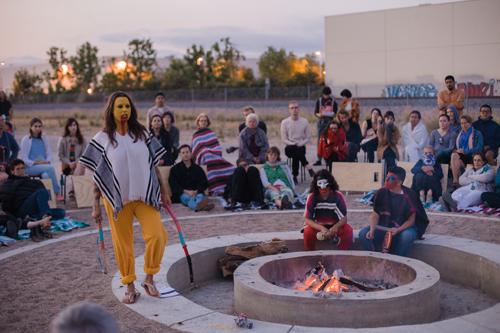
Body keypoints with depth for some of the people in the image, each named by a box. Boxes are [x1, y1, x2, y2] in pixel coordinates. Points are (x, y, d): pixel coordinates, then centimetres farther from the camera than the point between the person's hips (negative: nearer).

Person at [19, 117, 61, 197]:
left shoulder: (44, 140, 15)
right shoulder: (26, 140, 1)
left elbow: (49, 154, 13)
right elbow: (23, 158, -3)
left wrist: (47, 161, -9)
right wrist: (35, 163, -17)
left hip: (43, 166, 3)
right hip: (30, 168, -3)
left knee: (46, 175, -34)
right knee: (51, 168, -30)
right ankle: (57, 193, -28)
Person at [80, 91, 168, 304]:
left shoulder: (143, 134, 5)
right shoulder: (102, 139, -1)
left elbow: (154, 166, 11)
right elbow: (97, 175, 1)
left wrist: (163, 194, 12)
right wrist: (96, 206, -1)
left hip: (145, 197, 1)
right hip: (117, 199, -1)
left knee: (158, 235, -15)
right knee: (123, 245, 5)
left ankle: (149, 278, 6)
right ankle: (130, 287, 22)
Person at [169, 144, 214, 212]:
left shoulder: (198, 168, 20)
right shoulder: (175, 169, 14)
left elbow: (205, 183, 11)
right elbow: (173, 186, 2)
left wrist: (197, 191, -11)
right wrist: (186, 191, -15)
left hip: (197, 193, 3)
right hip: (182, 194, -3)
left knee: (200, 196, -33)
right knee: (187, 197, -37)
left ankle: (199, 205, -69)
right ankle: (198, 205, -71)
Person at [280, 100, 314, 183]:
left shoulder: (304, 121, 4)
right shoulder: (284, 122, 0)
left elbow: (308, 137, 7)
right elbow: (284, 139, 0)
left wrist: (300, 144, -12)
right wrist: (293, 144, -15)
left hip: (301, 146, 1)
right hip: (289, 147, -1)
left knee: (296, 156, -34)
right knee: (295, 150, -37)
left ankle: (295, 176, -24)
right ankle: (308, 167, -31)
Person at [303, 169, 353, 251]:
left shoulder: (338, 196, -16)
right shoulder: (312, 197, -17)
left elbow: (344, 218, -14)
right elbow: (308, 219, -17)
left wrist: (335, 227, -36)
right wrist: (322, 228, -34)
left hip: (334, 226, 1)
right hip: (318, 226, -1)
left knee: (348, 230, -28)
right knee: (308, 232, -32)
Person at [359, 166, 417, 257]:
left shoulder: (409, 195, -13)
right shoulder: (381, 193, -4)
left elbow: (411, 220, -11)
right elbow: (375, 215, -2)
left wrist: (398, 230, -28)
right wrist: (372, 230, -21)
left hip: (403, 228, -3)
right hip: (383, 227, 3)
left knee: (407, 235, -38)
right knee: (363, 233, -22)